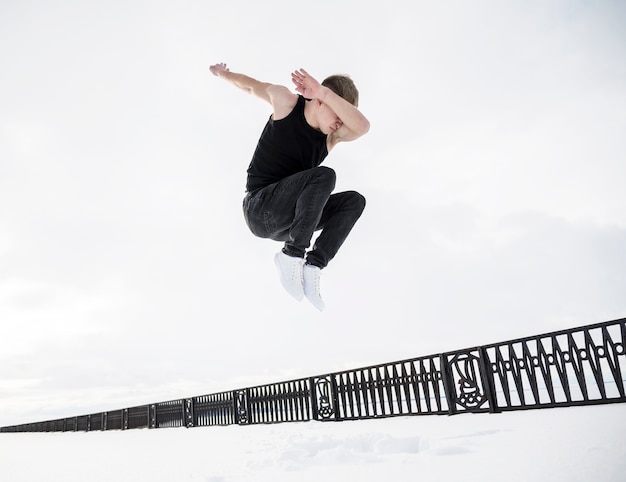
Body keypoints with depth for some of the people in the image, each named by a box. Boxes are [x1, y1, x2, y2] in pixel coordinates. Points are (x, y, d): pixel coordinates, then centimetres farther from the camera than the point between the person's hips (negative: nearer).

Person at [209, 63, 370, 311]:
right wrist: (224, 74, 32)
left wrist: (324, 92, -25)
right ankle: (292, 254, -27)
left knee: (355, 201, -12)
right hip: (259, 209, -5)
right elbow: (252, 85, 15)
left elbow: (362, 126, -22)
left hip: (284, 223, 5)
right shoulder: (286, 101, -4)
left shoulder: (333, 133, 2)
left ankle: (314, 263, -24)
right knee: (324, 176, -28)